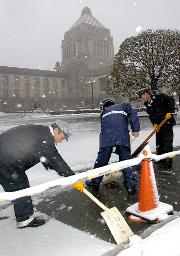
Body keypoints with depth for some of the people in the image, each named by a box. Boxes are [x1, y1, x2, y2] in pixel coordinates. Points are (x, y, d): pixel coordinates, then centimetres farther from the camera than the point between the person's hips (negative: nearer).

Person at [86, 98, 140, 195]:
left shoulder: (104, 113, 32)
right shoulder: (124, 106, 27)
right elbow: (132, 114, 6)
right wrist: (135, 129, 1)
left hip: (106, 139, 1)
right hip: (123, 137, -1)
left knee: (101, 161, 14)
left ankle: (95, 183, 28)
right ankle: (131, 187, 11)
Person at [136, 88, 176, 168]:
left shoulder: (158, 96, -7)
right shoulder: (147, 106, 12)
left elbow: (171, 100, -11)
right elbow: (151, 117, 8)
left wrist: (170, 112, -18)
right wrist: (154, 124, -9)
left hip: (167, 122, -7)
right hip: (159, 125, 7)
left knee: (167, 142, -7)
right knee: (159, 142, 12)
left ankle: (168, 162, -1)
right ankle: (161, 160, 25)